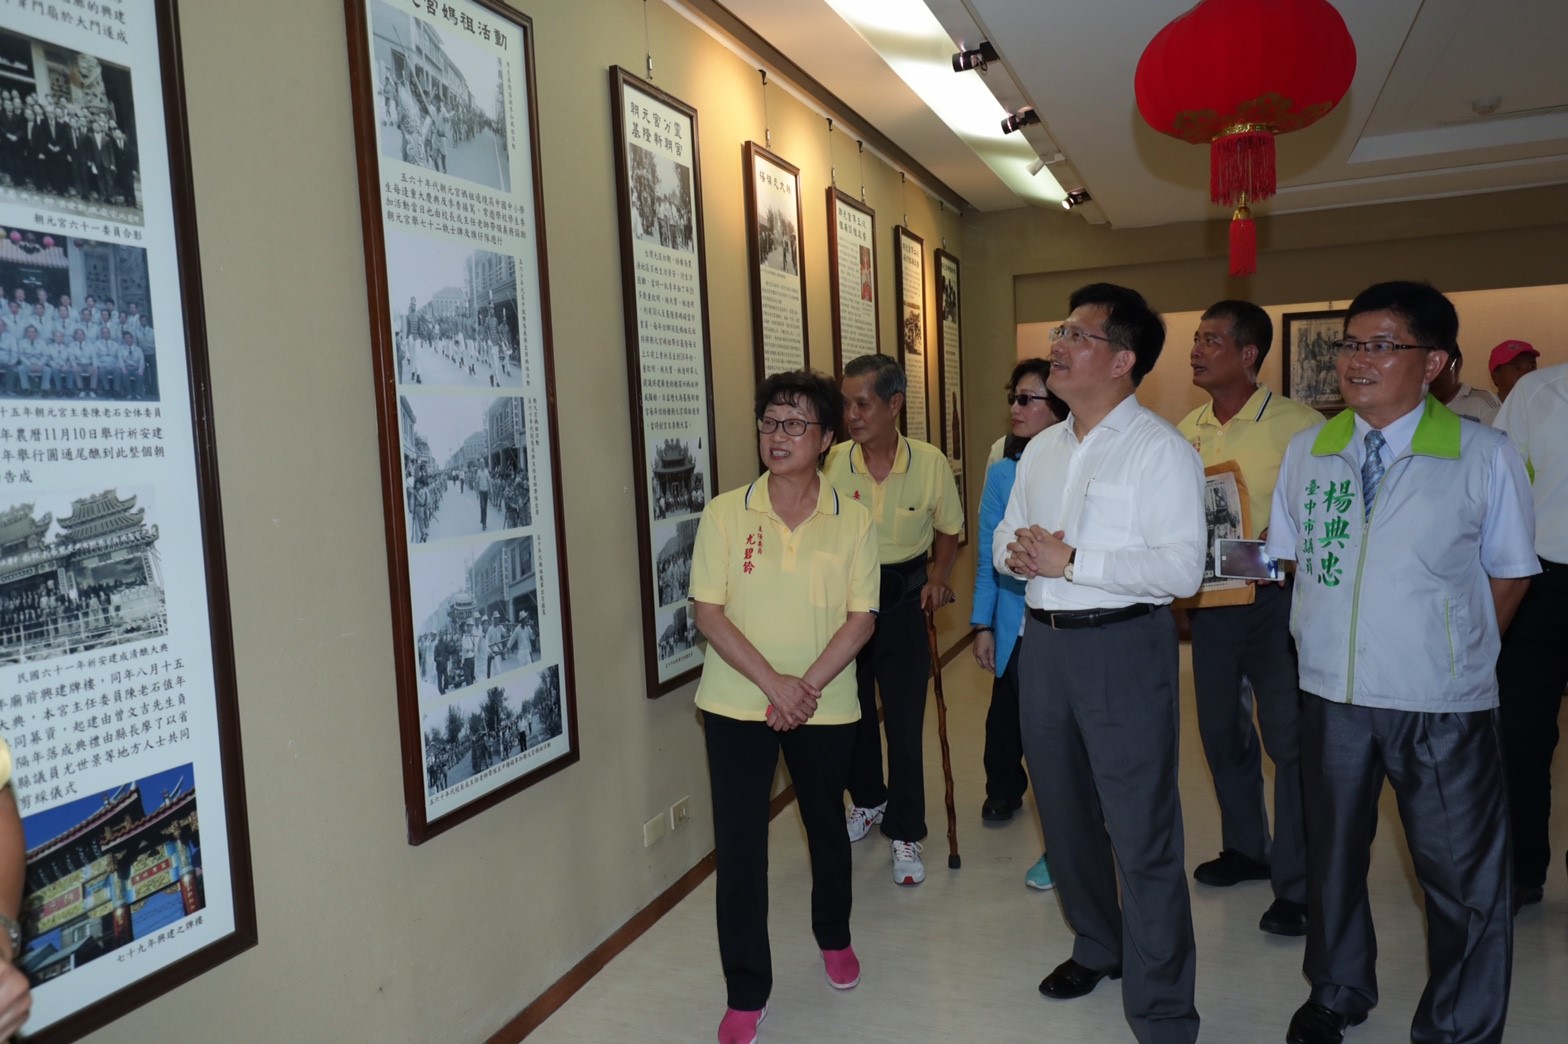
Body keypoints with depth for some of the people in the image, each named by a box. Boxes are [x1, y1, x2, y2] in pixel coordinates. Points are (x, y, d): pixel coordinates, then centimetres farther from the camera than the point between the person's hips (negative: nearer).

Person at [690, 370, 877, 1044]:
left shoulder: (851, 519, -4)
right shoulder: (725, 514, -6)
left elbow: (861, 617, -5)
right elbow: (708, 612, -8)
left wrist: (808, 687, -15)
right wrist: (774, 684, -16)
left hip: (825, 705, 1)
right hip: (737, 704, -1)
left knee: (826, 826, 20)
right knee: (737, 847, 1)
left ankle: (833, 937, 46)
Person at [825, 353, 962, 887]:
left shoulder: (930, 462, -11)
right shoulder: (833, 461, -10)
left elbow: (948, 530, 5)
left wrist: (937, 579, -8)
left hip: (902, 597, -2)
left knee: (904, 722, 0)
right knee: (852, 712, 15)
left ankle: (905, 834, 17)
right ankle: (868, 801, 41)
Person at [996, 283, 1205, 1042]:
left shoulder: (1159, 450, -10)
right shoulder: (1040, 450, 12)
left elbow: (1181, 567, -19)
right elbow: (1005, 536, 18)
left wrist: (1071, 560, -22)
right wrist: (1014, 552, -5)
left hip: (1122, 646, -7)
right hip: (1043, 642, 7)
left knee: (1142, 837, -1)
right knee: (1065, 815, 20)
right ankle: (1096, 946, 43)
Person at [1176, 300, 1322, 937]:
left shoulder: (1299, 426, -10)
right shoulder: (1186, 431, 7)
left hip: (1276, 599, -6)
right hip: (1210, 600, 6)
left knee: (1289, 741, 0)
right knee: (1220, 732, 16)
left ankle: (1296, 885, 13)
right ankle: (1245, 848, 35)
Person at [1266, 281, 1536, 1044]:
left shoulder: (1485, 456, -10)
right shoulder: (1306, 453, 0)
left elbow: (1508, 576, 0)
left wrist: (1453, 656, 2)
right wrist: (1332, 636, 6)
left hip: (1442, 705, -3)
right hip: (1332, 693, 3)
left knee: (1462, 874, 9)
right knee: (1333, 853, 19)